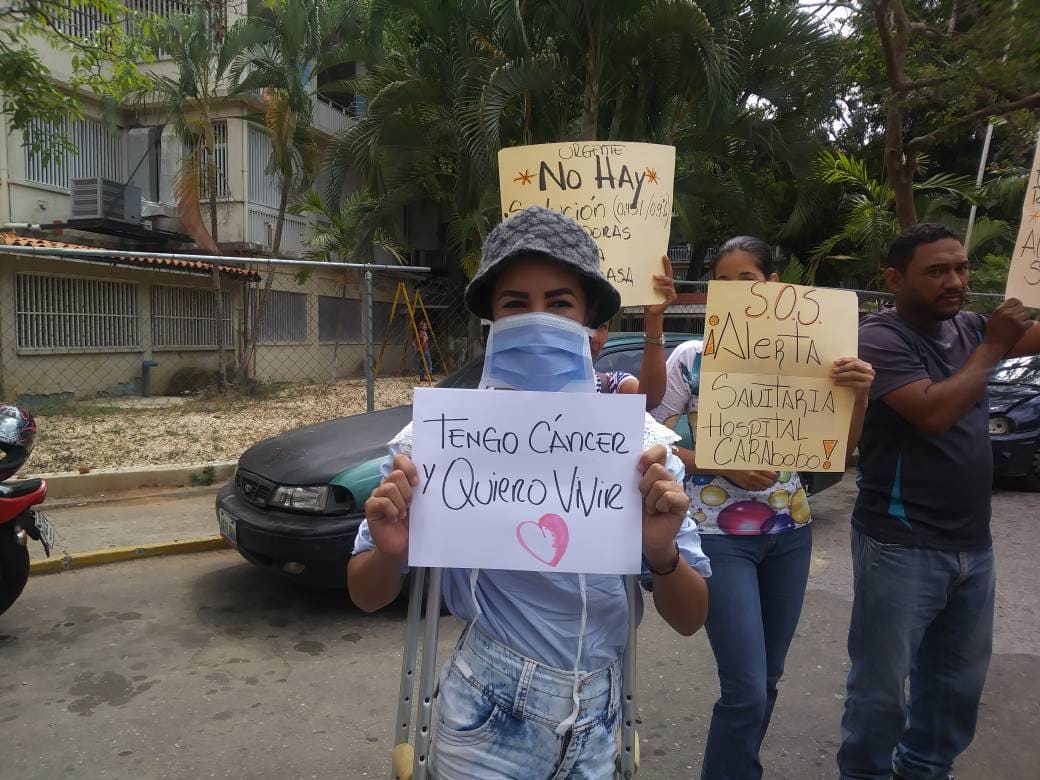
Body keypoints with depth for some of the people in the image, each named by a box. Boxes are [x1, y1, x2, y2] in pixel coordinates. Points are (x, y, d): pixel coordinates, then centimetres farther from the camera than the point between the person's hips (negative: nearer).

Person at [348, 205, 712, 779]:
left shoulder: (637, 440, -10)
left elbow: (689, 620, -6)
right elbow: (367, 597, -5)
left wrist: (662, 552, -27)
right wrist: (390, 552, -27)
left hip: (596, 726, 3)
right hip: (489, 726, -2)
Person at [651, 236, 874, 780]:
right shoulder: (691, 358, -6)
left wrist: (858, 394, -16)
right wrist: (725, 468, -20)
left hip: (789, 531, 4)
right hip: (720, 535, -4)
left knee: (767, 681, 16)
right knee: (746, 691, -5)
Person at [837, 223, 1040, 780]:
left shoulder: (969, 328, 7)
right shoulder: (880, 338, -14)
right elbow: (933, 412, -24)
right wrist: (992, 349, -14)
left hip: (972, 543, 7)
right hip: (901, 546, -7)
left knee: (959, 679, 20)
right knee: (881, 682, 5)